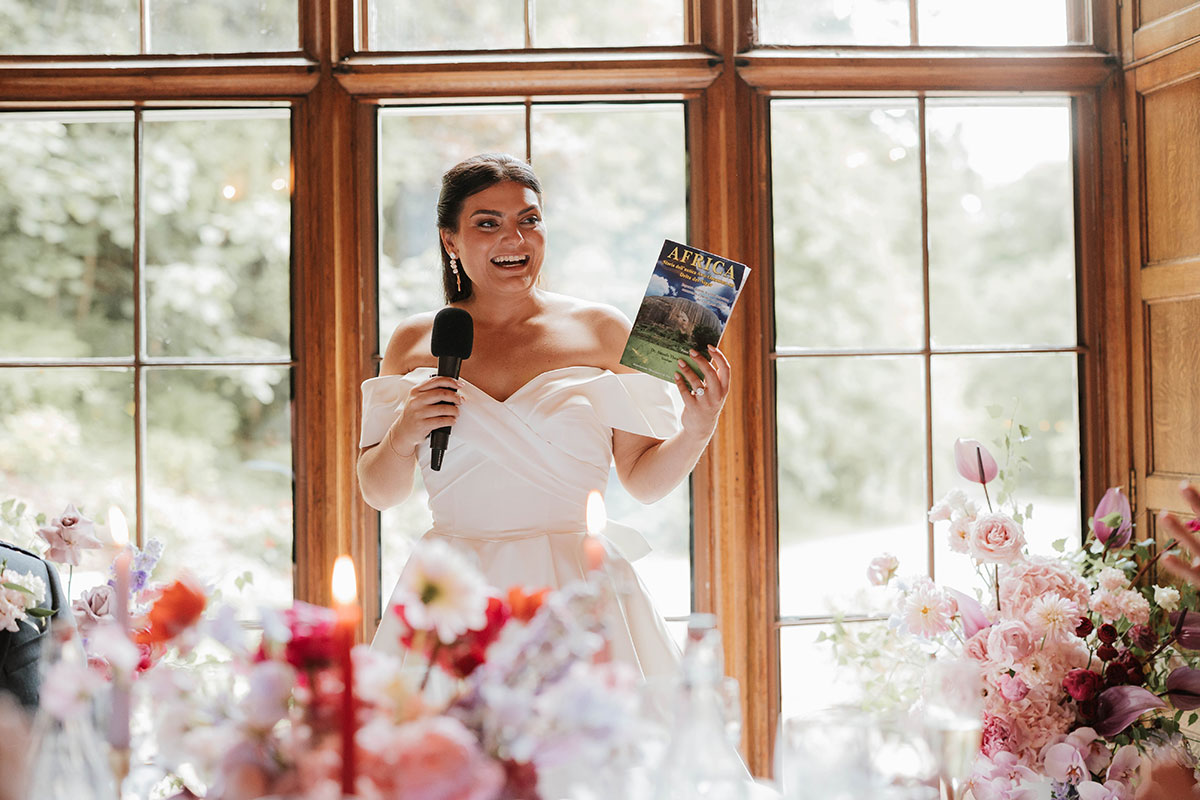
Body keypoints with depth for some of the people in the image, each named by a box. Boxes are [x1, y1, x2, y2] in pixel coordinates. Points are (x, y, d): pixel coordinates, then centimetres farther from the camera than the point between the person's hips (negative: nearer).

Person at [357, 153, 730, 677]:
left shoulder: (601, 331, 3)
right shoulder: (414, 343, 7)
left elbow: (644, 480, 5)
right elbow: (379, 493, 12)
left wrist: (695, 432, -12)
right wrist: (402, 438, -6)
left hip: (579, 593, -1)